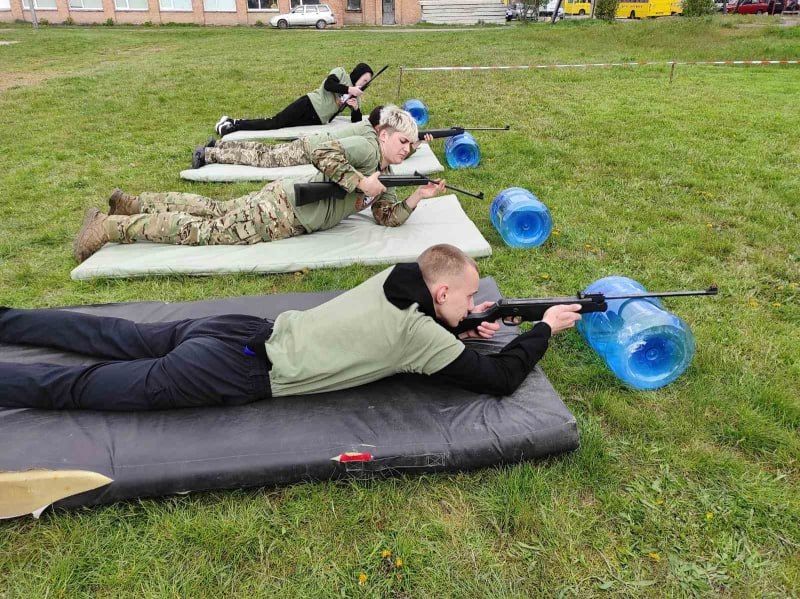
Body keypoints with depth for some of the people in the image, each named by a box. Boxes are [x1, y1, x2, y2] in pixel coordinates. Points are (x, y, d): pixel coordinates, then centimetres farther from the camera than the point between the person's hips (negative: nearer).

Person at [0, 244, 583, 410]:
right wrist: (545, 329, 1)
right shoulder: (421, 333, -19)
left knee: (122, 340, 22)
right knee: (81, 386, 4)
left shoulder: (395, 278, 4)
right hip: (240, 375, -7)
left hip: (249, 335, 7)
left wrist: (461, 330, 11)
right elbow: (499, 380, -13)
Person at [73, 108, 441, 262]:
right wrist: (361, 183, -22)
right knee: (205, 230, -5)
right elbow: (323, 153, -26)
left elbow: (388, 218, 9)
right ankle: (109, 227, 3)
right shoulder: (367, 147, -13)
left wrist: (417, 198, -4)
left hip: (286, 214, 8)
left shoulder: (384, 179, 15)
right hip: (281, 208, -8)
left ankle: (135, 205, 24)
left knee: (214, 211, 15)